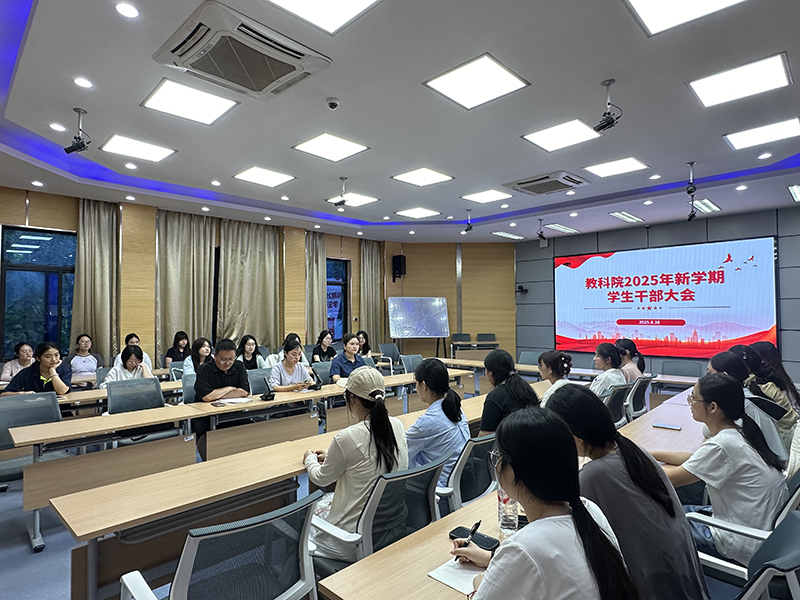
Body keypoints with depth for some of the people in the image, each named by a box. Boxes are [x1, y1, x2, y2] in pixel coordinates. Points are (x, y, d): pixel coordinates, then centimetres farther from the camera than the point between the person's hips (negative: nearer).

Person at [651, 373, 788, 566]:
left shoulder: (722, 445, -29)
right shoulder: (738, 433, -2)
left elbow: (669, 480, -19)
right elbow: (696, 459, 12)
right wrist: (651, 454, 9)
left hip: (749, 546, -8)